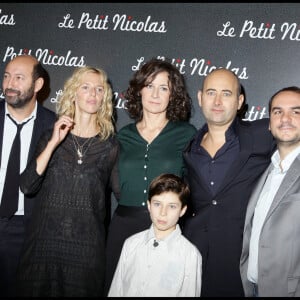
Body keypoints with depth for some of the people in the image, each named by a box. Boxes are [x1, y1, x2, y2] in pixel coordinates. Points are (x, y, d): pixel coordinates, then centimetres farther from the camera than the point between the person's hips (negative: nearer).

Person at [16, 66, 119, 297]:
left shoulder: (110, 145, 4)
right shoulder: (50, 137, 7)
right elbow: (27, 186, -5)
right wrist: (53, 143, -9)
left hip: (87, 245, -1)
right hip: (44, 241, 1)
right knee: (38, 290, 9)